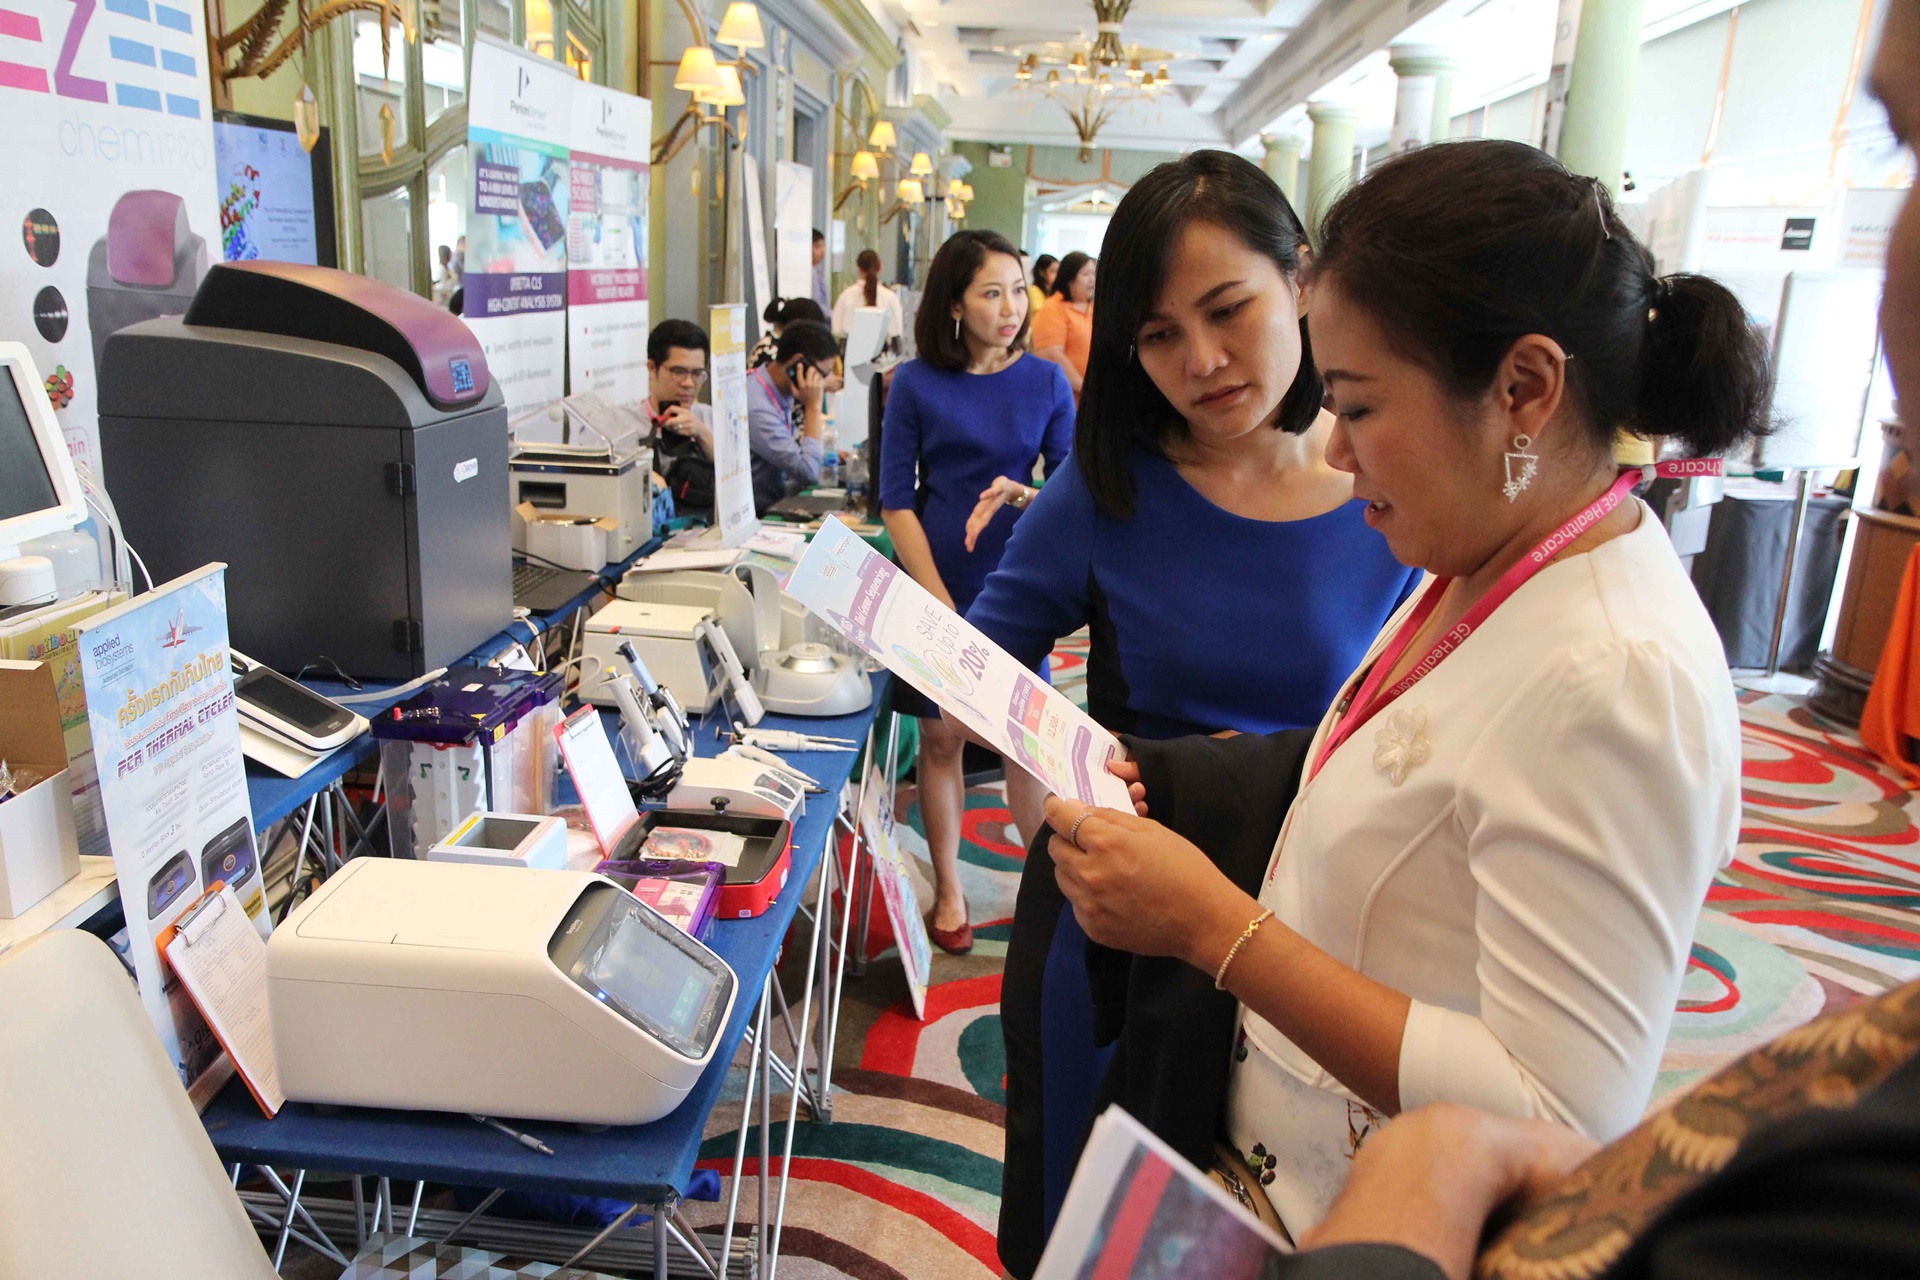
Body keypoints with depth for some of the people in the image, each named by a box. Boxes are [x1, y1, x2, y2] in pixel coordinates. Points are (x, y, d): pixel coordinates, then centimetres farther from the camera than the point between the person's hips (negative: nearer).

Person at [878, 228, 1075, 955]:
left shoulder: (1045, 383, 0)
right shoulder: (916, 384, -3)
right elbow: (896, 500, -5)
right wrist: (939, 601, -12)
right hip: (935, 585, 0)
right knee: (940, 736, 9)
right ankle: (948, 889, 25)